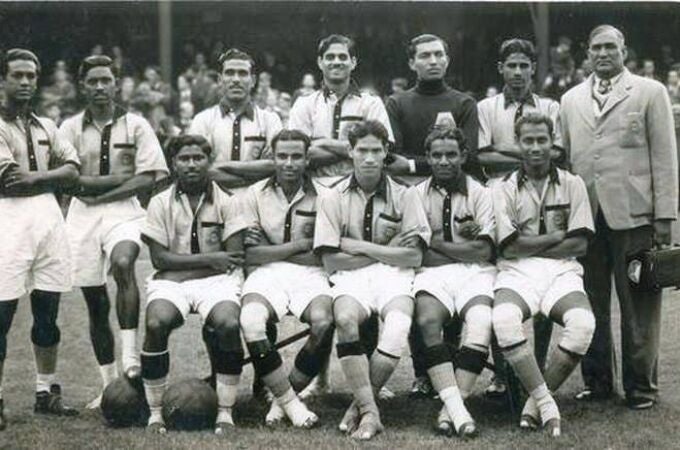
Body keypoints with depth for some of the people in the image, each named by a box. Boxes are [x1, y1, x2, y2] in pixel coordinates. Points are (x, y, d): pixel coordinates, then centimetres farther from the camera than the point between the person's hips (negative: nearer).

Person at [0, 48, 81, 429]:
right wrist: (54, 175, -2)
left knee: (48, 311, 9)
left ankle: (47, 392, 19)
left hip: (49, 216, 6)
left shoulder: (46, 126, 18)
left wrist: (34, 176, -10)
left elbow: (73, 168, 5)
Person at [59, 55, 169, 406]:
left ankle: (131, 358, -28)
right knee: (95, 303, 5)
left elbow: (148, 179, -4)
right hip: (82, 218, 2)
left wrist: (97, 192, -11)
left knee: (123, 264, -33)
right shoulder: (70, 128, 7)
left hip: (123, 211, -2)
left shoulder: (135, 126, 4)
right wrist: (121, 177, -10)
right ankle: (109, 383, 15)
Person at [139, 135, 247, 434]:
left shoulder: (226, 202, 7)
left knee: (228, 324, -32)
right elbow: (159, 259, -1)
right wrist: (209, 259, -8)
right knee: (156, 323, -31)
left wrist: (182, 266, -10)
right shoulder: (161, 203, 8)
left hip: (216, 280, 0)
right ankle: (155, 412, -15)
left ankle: (225, 412, -16)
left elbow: (233, 259, -2)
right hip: (170, 284, 0)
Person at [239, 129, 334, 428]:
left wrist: (271, 250, -5)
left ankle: (282, 397, -11)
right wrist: (301, 245, -5)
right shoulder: (256, 194, 9)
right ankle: (290, 402, -17)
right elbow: (251, 255, 1)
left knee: (324, 323, -32)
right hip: (266, 274, 0)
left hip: (308, 273, 0)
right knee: (251, 322, -32)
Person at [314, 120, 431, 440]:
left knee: (398, 325, -33)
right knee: (345, 318, -35)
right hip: (351, 277, 0)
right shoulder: (333, 198, 8)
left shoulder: (404, 196, 9)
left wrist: (361, 247, -4)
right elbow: (331, 261, -1)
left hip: (393, 275, 0)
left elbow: (413, 256, 0)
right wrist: (388, 249, -2)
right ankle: (370, 411, -32)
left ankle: (359, 403, -18)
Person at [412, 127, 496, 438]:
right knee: (428, 321, -33)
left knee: (481, 322, -32)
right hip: (432, 273, 0)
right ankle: (455, 408, -39)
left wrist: (437, 243, -1)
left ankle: (451, 406, -32)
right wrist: (462, 243, -3)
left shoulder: (480, 193, 12)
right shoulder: (417, 194, 14)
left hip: (474, 273, 0)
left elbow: (484, 251, 1)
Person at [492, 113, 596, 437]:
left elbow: (579, 245, 3)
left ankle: (535, 400, -16)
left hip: (561, 271, 1)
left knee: (582, 323, -32)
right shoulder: (504, 190, 9)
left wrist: (532, 246, -2)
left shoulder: (572, 185, 12)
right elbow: (512, 246, -2)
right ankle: (546, 403, -27)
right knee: (504, 319, -36)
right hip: (517, 274, -1)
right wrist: (560, 234, -1)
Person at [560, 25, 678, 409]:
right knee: (591, 305, 6)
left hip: (633, 214, -3)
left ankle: (641, 388, 9)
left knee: (639, 306, 1)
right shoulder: (571, 100, 16)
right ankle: (596, 382, 17)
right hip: (585, 215, 3)